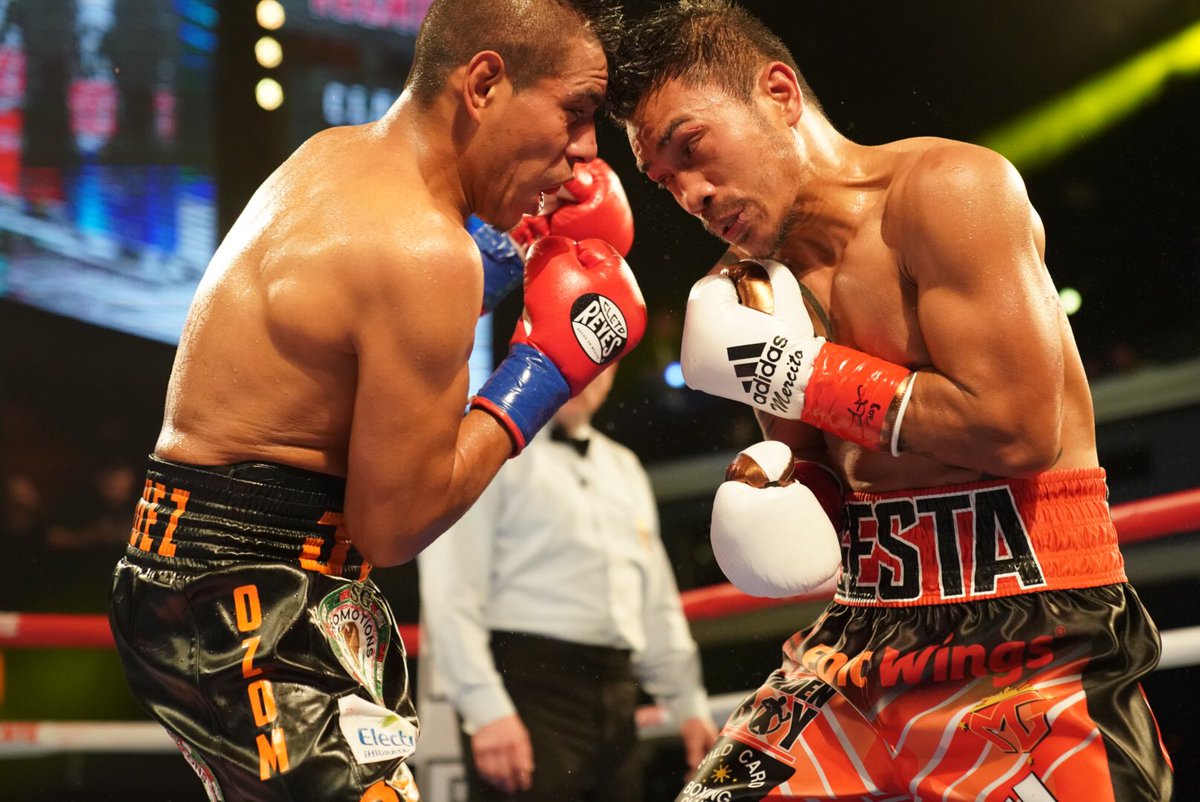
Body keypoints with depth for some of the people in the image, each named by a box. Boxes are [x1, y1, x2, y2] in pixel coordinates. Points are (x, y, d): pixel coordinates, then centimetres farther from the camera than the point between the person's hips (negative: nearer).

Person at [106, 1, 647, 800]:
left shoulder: (332, 154, 8)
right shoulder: (423, 251, -20)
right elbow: (393, 523, -16)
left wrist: (493, 271, 14)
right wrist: (546, 367, -9)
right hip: (249, 607, -10)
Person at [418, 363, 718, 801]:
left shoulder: (625, 470, 24)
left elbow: (658, 604, 26)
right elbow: (451, 596, -9)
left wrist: (690, 707, 17)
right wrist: (486, 711, -19)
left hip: (616, 705, 7)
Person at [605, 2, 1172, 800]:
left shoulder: (948, 188, -12)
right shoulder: (759, 293, 8)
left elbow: (1019, 428, -21)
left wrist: (803, 374, -13)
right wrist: (770, 485, -3)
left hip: (1031, 645, -6)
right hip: (865, 642, 6)